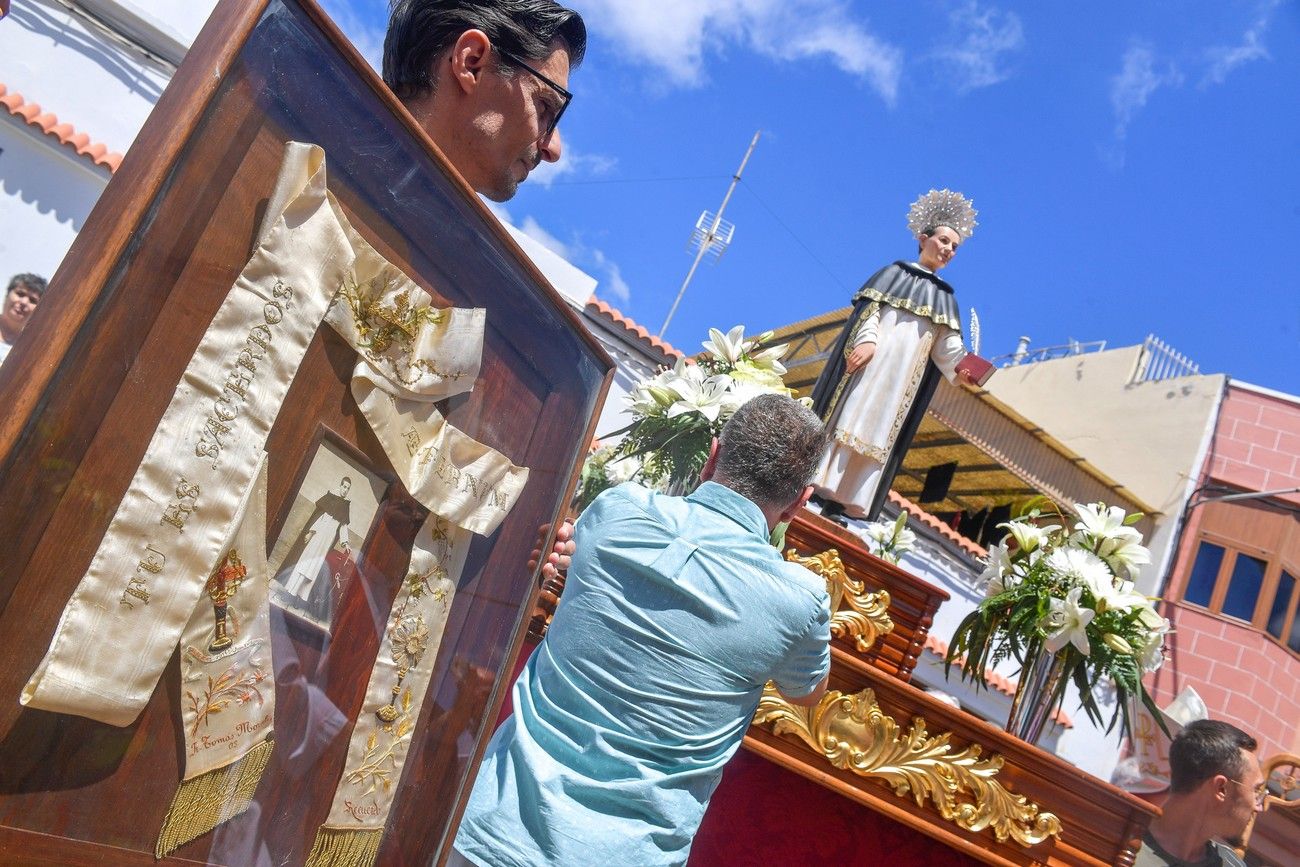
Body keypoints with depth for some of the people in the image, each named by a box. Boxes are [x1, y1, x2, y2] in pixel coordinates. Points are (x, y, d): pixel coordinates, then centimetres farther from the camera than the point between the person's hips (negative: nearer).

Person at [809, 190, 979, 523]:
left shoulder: (945, 297, 21)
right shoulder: (894, 273, 12)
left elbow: (946, 344, 8)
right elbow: (869, 307, -1)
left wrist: (962, 366, -13)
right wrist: (867, 340, -20)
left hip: (905, 377, 3)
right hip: (870, 360, -3)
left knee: (879, 433, -3)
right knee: (847, 418, -9)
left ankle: (847, 504, -7)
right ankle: (813, 488, -9)